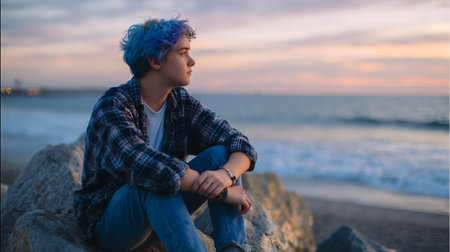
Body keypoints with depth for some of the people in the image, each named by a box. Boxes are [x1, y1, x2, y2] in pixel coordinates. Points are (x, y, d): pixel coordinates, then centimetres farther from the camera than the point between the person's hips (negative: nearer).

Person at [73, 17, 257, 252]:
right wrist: (222, 191, -33)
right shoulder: (112, 107, -23)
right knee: (152, 182, -37)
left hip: (162, 212, 6)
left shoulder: (182, 102, -4)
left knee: (220, 154, -15)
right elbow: (147, 168, -39)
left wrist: (226, 175, -34)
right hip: (109, 223, -5)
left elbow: (242, 146, -10)